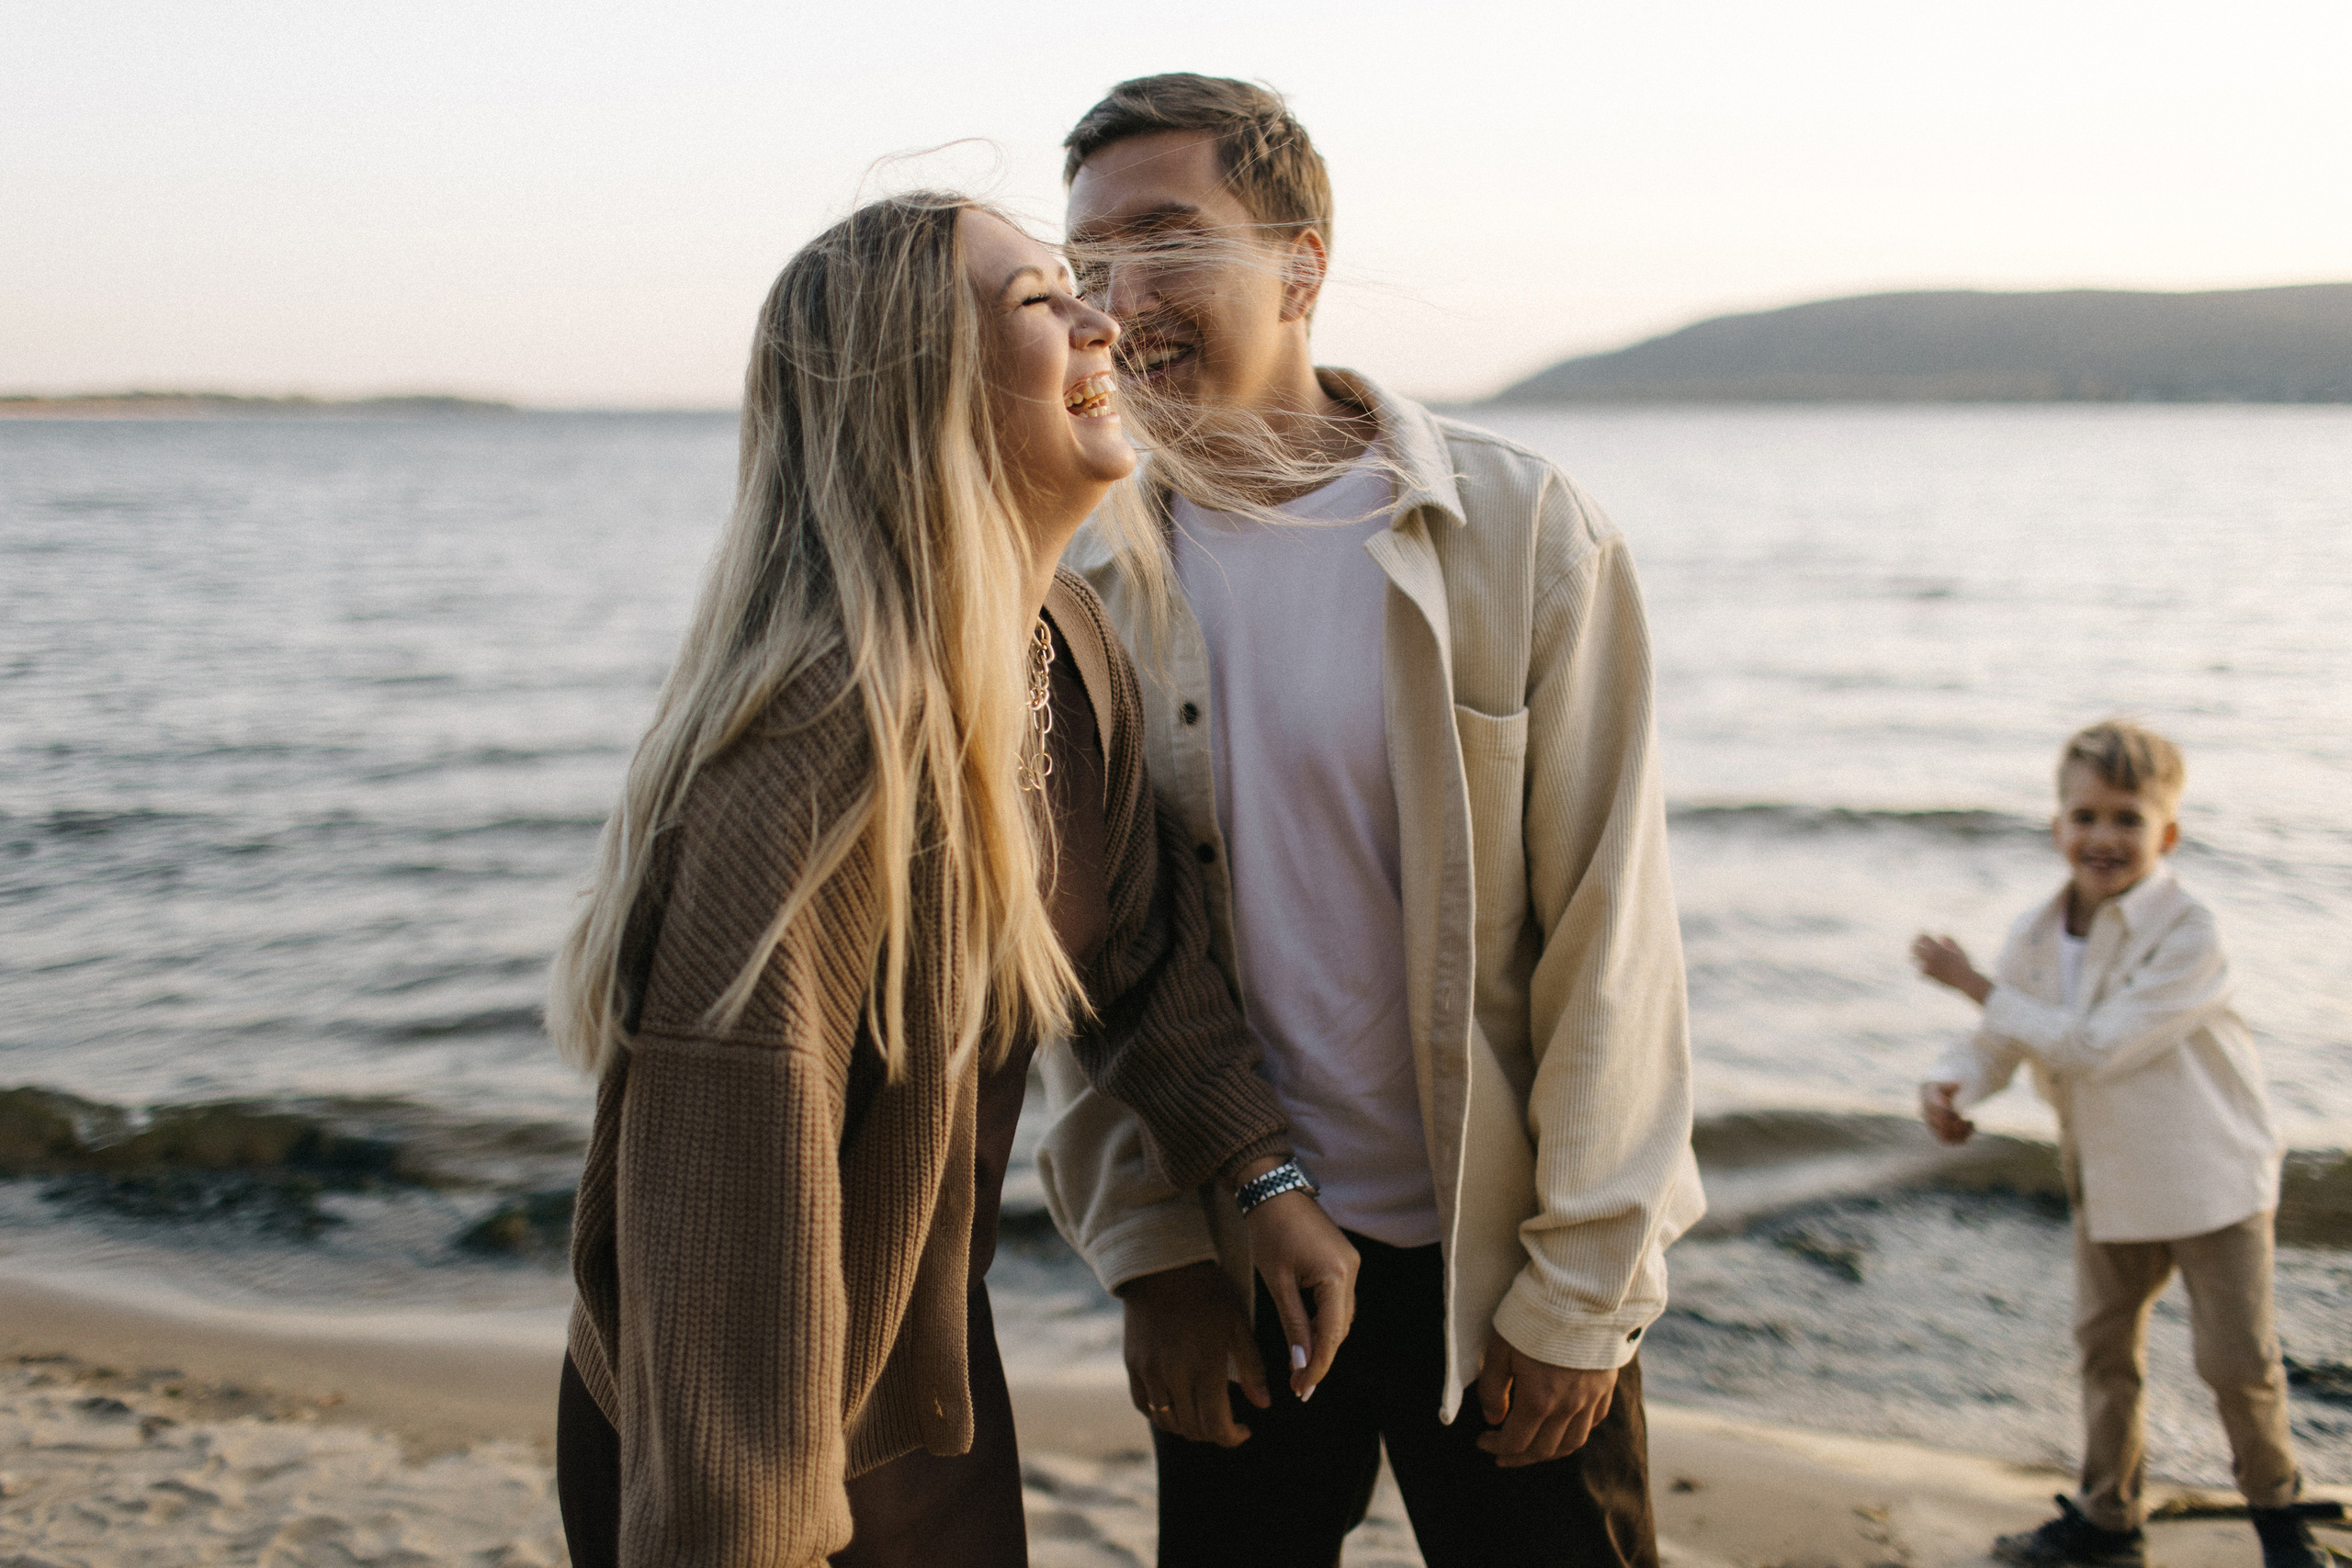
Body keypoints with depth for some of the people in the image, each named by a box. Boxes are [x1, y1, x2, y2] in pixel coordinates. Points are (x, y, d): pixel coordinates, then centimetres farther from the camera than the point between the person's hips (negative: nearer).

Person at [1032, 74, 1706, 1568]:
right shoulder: (1088, 576, -2)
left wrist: (1577, 1292, -9)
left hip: (1500, 1262, -2)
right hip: (1228, 1271, 3)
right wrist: (1150, 1256, -3)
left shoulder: (1528, 533, -10)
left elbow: (1611, 936, -10)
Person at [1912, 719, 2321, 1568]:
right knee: (2105, 1346, 13)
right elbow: (1996, 1043, 2)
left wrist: (1975, 984, -26)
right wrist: (1949, 1085, -22)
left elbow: (2095, 1047, -30)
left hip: (2211, 1174, -5)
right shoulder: (2037, 932, -5)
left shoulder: (2188, 934, -24)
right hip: (2108, 1177, 6)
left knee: (2236, 1357, 3)